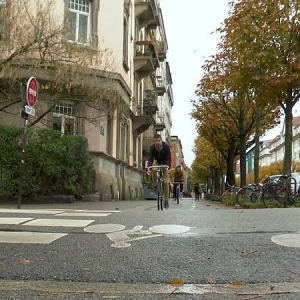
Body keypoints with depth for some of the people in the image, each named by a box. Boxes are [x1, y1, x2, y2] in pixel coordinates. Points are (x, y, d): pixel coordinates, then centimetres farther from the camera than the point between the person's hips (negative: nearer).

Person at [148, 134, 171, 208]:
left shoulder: (166, 146, -29)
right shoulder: (152, 147, -24)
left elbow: (168, 158, -31)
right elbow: (151, 158, -26)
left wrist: (167, 166, -49)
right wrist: (149, 167, -44)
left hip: (164, 163, -1)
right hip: (157, 161, 1)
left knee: (166, 182, -9)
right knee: (154, 170, -36)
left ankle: (166, 200, 2)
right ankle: (155, 185, -11)